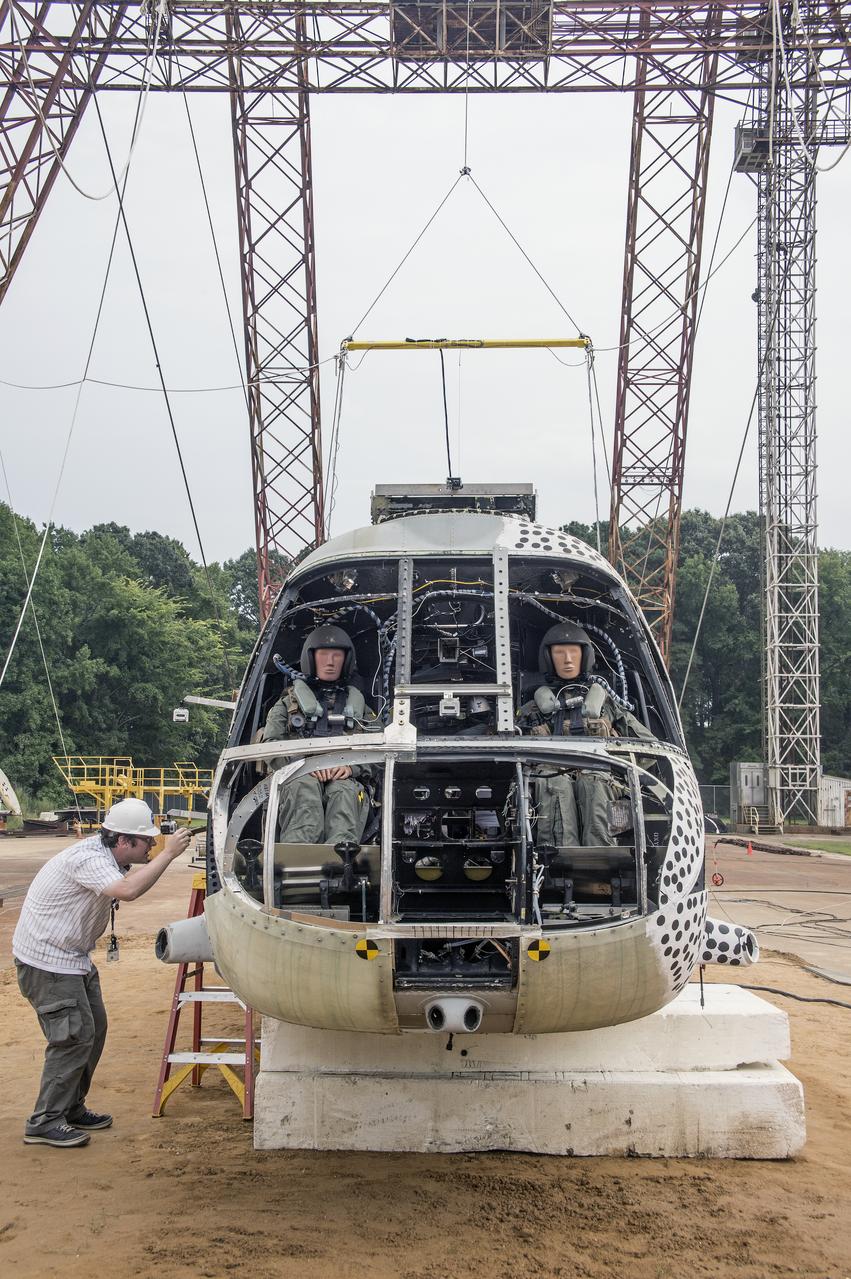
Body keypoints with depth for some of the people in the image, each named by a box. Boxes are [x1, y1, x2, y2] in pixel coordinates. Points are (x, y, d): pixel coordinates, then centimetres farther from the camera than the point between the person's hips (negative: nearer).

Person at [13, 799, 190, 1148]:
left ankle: (71, 1109, 25)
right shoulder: (87, 859, -27)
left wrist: (164, 849, -1)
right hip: (47, 961, -10)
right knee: (74, 1036, -10)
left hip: (72, 957, 10)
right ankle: (44, 1122, -1)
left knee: (93, 1029, 13)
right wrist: (167, 854, -35)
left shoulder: (107, 854, 3)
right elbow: (128, 890, -43)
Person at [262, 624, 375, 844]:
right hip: (298, 776, 0)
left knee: (344, 791, -37)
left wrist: (351, 766, -8)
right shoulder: (289, 702, 28)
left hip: (345, 779, 0)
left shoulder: (357, 705, 32)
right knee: (305, 785, -38)